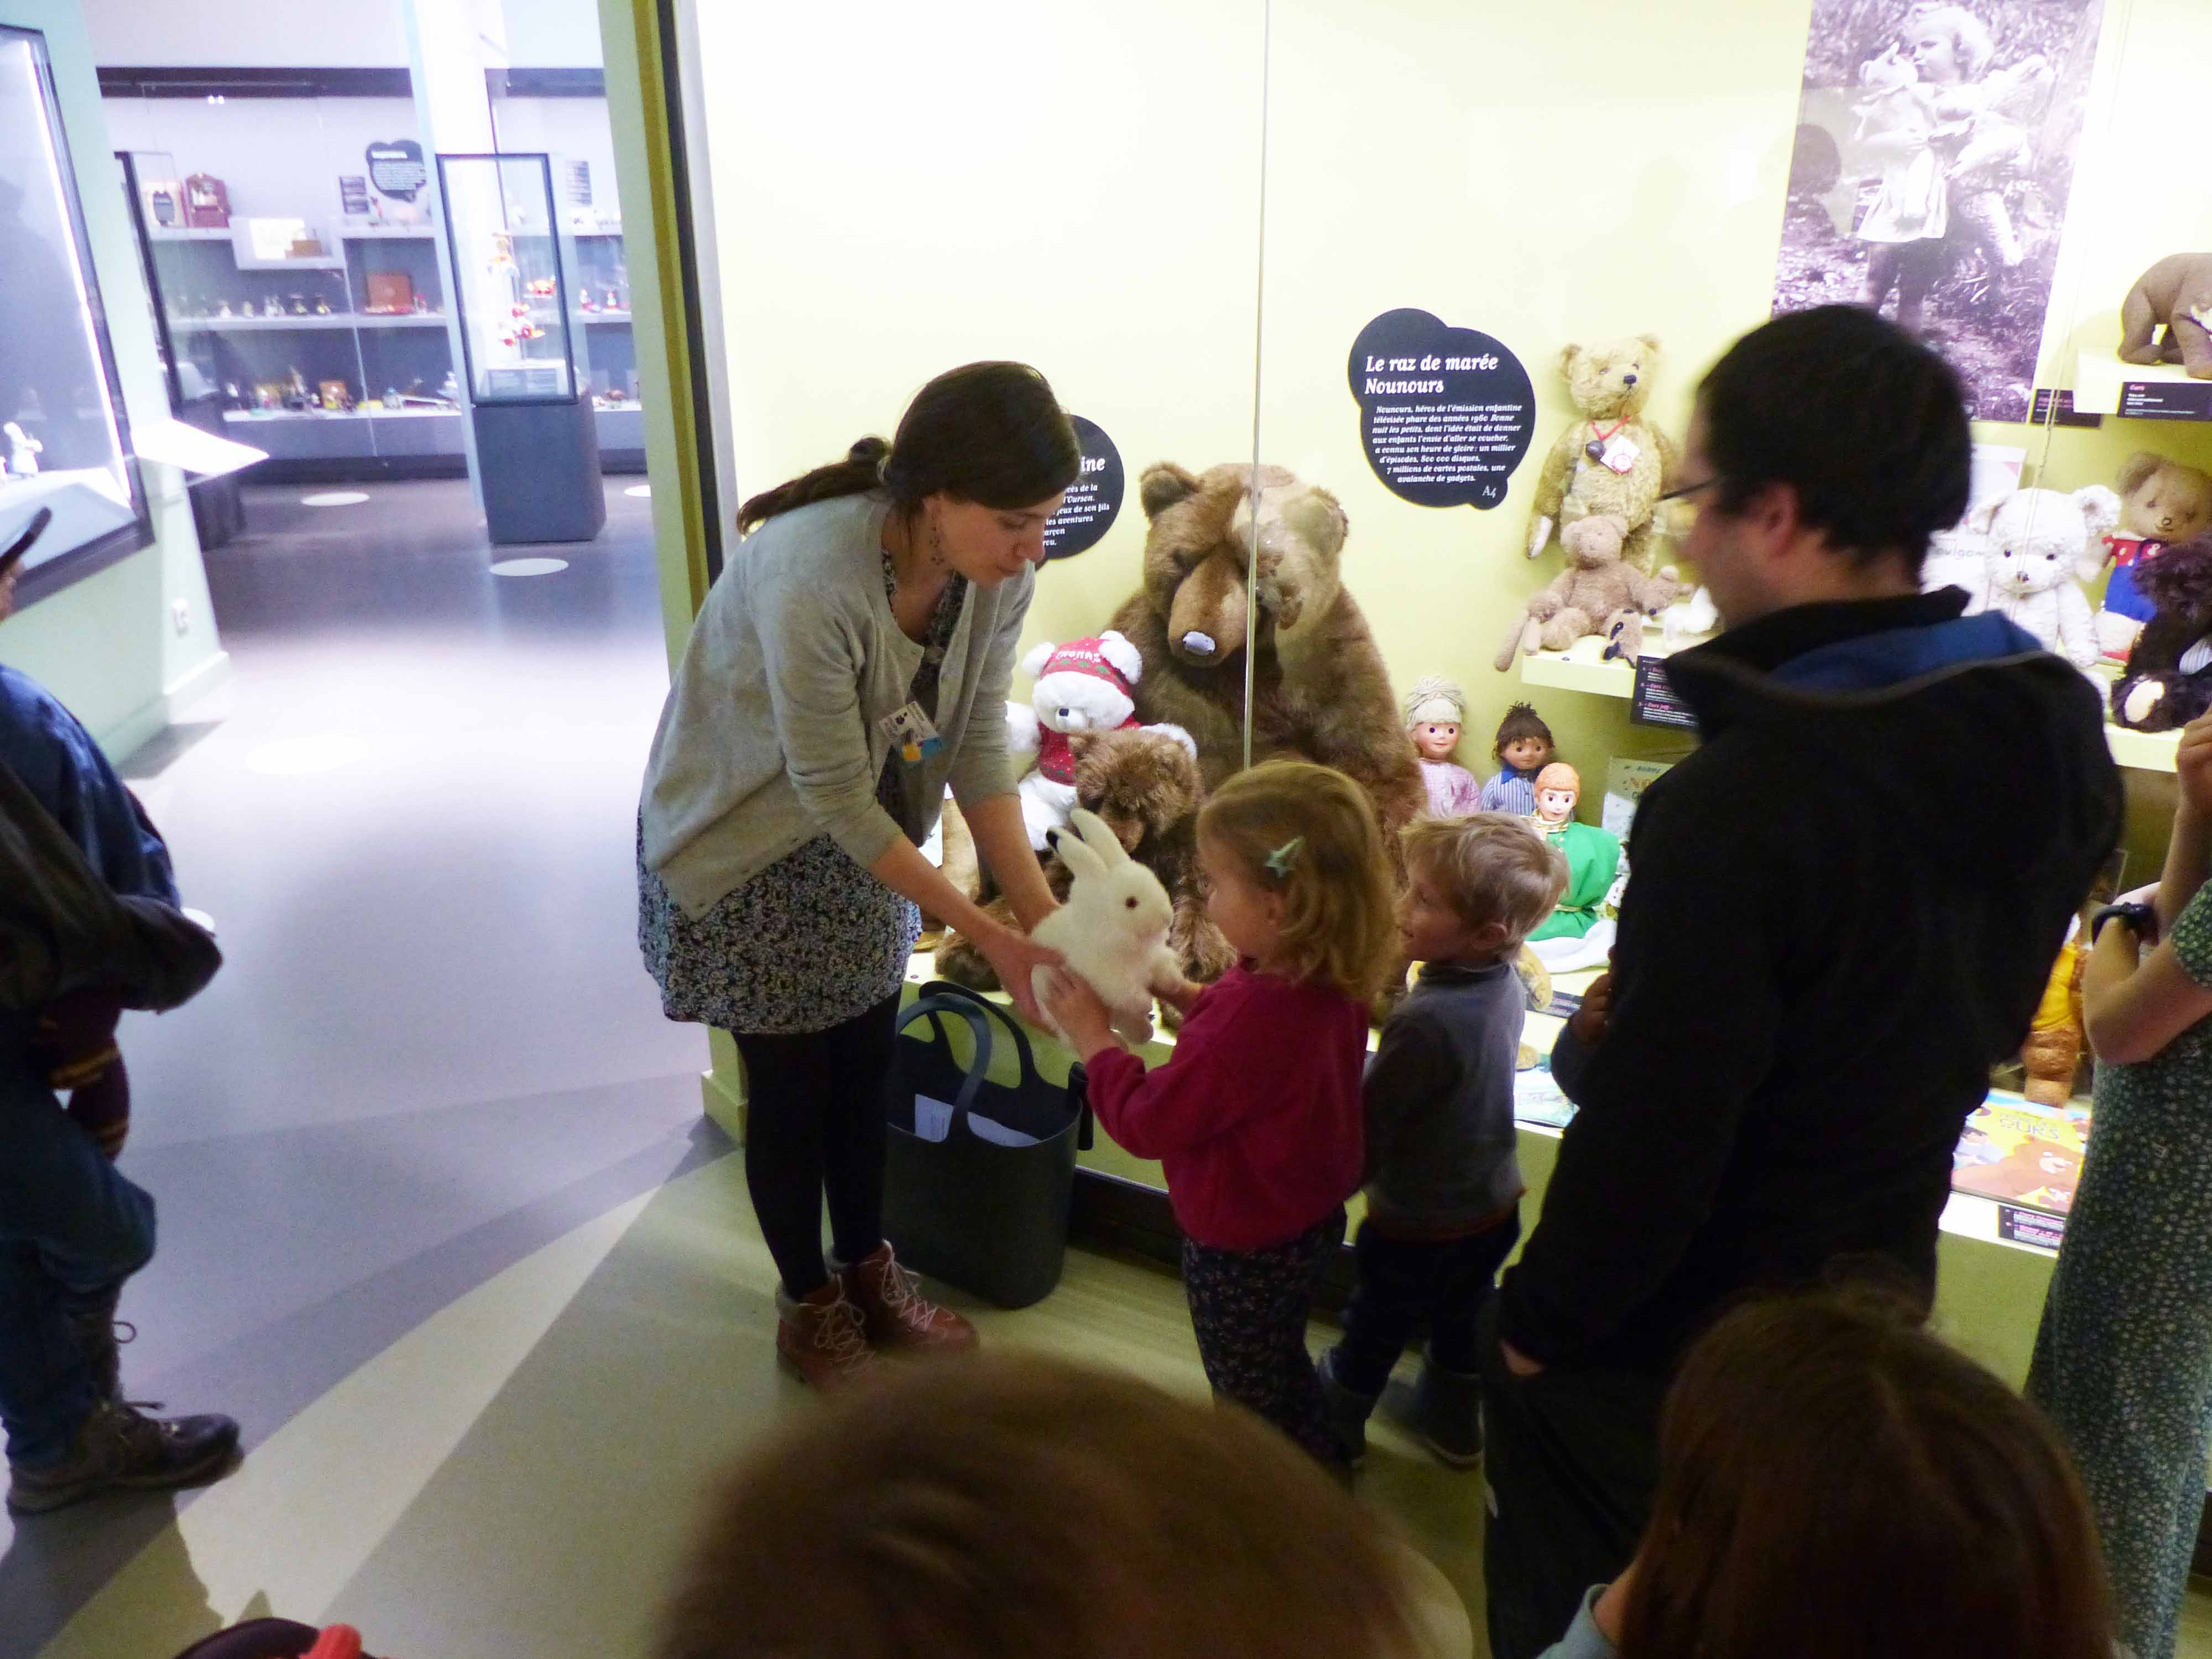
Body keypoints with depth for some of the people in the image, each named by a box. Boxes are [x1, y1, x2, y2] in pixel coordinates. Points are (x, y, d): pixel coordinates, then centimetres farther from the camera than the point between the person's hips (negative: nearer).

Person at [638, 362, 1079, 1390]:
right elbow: (835, 796, -30)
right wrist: (989, 938, -27)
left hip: (863, 833, 6)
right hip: (745, 843, -5)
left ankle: (867, 1273, 39)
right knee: (790, 1084, 9)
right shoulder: (812, 578, -37)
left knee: (866, 1064, 16)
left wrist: (1043, 916, -18)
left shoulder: (997, 572, -18)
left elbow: (979, 746, -10)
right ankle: (809, 1308, 32)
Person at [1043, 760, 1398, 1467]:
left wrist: (1092, 1034, -16)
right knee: (1282, 1364, 33)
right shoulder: (1330, 983, -11)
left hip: (1244, 1249, -9)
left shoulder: (1249, 1017, -39)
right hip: (1310, 1218, 9)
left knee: (1250, 1397, 17)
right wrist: (1189, 996, -5)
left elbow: (1146, 1121, -29)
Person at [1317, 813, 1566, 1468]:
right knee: (1461, 1318, 28)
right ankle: (1452, 1423, 50)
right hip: (1492, 1205, 6)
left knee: (1372, 1333, 20)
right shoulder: (1507, 986, -12)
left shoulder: (1427, 1022, -37)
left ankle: (1335, 1428, 44)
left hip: (1419, 1225, -6)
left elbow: (1367, 1132, -26)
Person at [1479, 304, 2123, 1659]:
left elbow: (1652, 1129, -27)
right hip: (1874, 1288, 8)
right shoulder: (2054, 731, -6)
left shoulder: (1745, 797, -32)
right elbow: (1971, 1020, 7)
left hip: (1668, 1338, -7)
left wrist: (1541, 1318, -11)